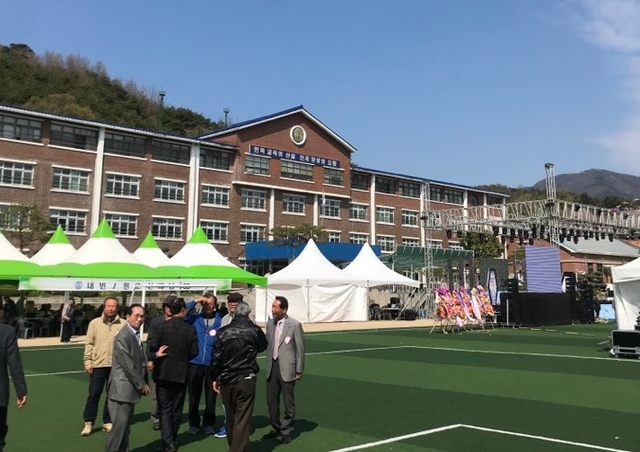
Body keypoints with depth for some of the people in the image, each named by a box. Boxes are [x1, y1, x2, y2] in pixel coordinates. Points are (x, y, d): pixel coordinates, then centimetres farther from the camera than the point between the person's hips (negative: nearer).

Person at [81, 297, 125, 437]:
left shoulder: (123, 324, 0)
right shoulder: (95, 323, 1)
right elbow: (89, 344, 2)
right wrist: (88, 362, -2)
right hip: (98, 365, -1)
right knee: (94, 394, 4)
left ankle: (107, 422, 22)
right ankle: (88, 423, 17)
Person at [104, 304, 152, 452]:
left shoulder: (135, 334, 12)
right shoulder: (123, 336, -18)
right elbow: (127, 365, -20)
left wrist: (143, 383, 10)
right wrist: (141, 384, -13)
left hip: (131, 387, 9)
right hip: (122, 387, -9)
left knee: (125, 424, 16)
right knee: (120, 424, -4)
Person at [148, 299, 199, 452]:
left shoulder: (163, 326, -9)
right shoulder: (190, 329, -6)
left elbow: (152, 346, -11)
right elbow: (194, 352, -4)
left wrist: (158, 356, 11)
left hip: (163, 372, -1)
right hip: (181, 373, 1)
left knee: (165, 408, 4)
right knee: (176, 408, 13)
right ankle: (172, 439, 24)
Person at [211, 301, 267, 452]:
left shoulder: (223, 332, -2)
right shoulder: (254, 330, -6)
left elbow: (216, 357, -1)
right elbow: (263, 346, 14)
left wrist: (215, 378, 11)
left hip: (226, 380, 3)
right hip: (246, 380, -3)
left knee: (230, 418, 19)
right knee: (242, 420, -1)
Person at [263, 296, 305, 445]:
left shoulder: (294, 325, -11)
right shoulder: (270, 324, 5)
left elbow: (300, 348, -7)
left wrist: (299, 370, -7)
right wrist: (268, 364, 13)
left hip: (287, 368, -5)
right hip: (272, 367, 5)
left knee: (288, 402, 6)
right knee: (271, 400, 13)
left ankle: (286, 431, 22)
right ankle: (276, 428, 31)